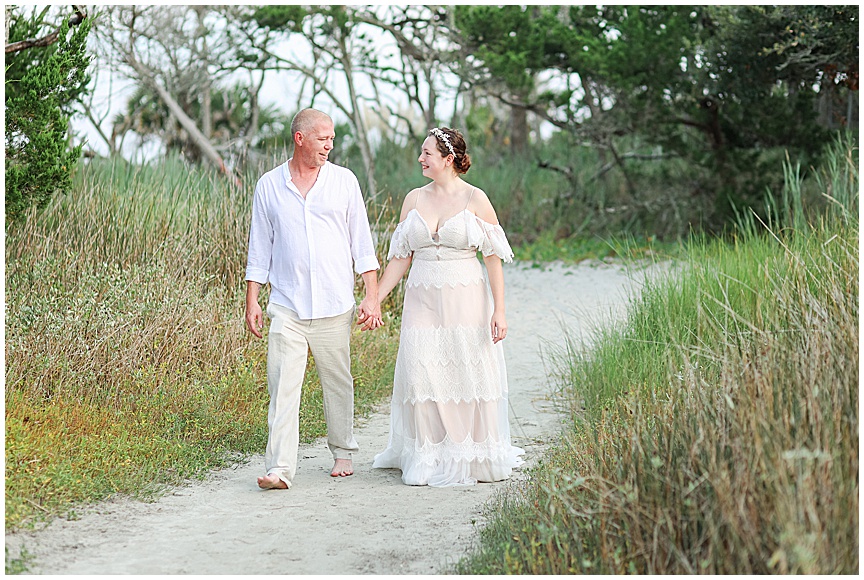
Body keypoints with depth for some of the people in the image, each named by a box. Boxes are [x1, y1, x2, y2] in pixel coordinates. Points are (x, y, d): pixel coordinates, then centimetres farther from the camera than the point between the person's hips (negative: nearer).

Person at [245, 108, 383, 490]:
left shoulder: (344, 181, 5)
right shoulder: (269, 185, 6)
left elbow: (361, 241, 6)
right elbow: (259, 247, 11)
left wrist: (372, 296, 0)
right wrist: (252, 301, 6)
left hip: (334, 305, 1)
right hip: (286, 305, 0)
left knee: (338, 383, 9)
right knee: (283, 386, -9)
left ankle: (343, 453, 28)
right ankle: (279, 468, -11)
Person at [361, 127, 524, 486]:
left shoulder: (475, 199, -2)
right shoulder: (414, 200, 8)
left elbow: (493, 257, -4)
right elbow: (401, 257, 10)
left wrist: (499, 310, -10)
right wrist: (374, 300, 4)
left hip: (465, 300, -3)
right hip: (422, 300, 3)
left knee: (470, 375, 0)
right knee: (421, 376, -2)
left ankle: (474, 458, 14)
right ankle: (428, 460, 8)